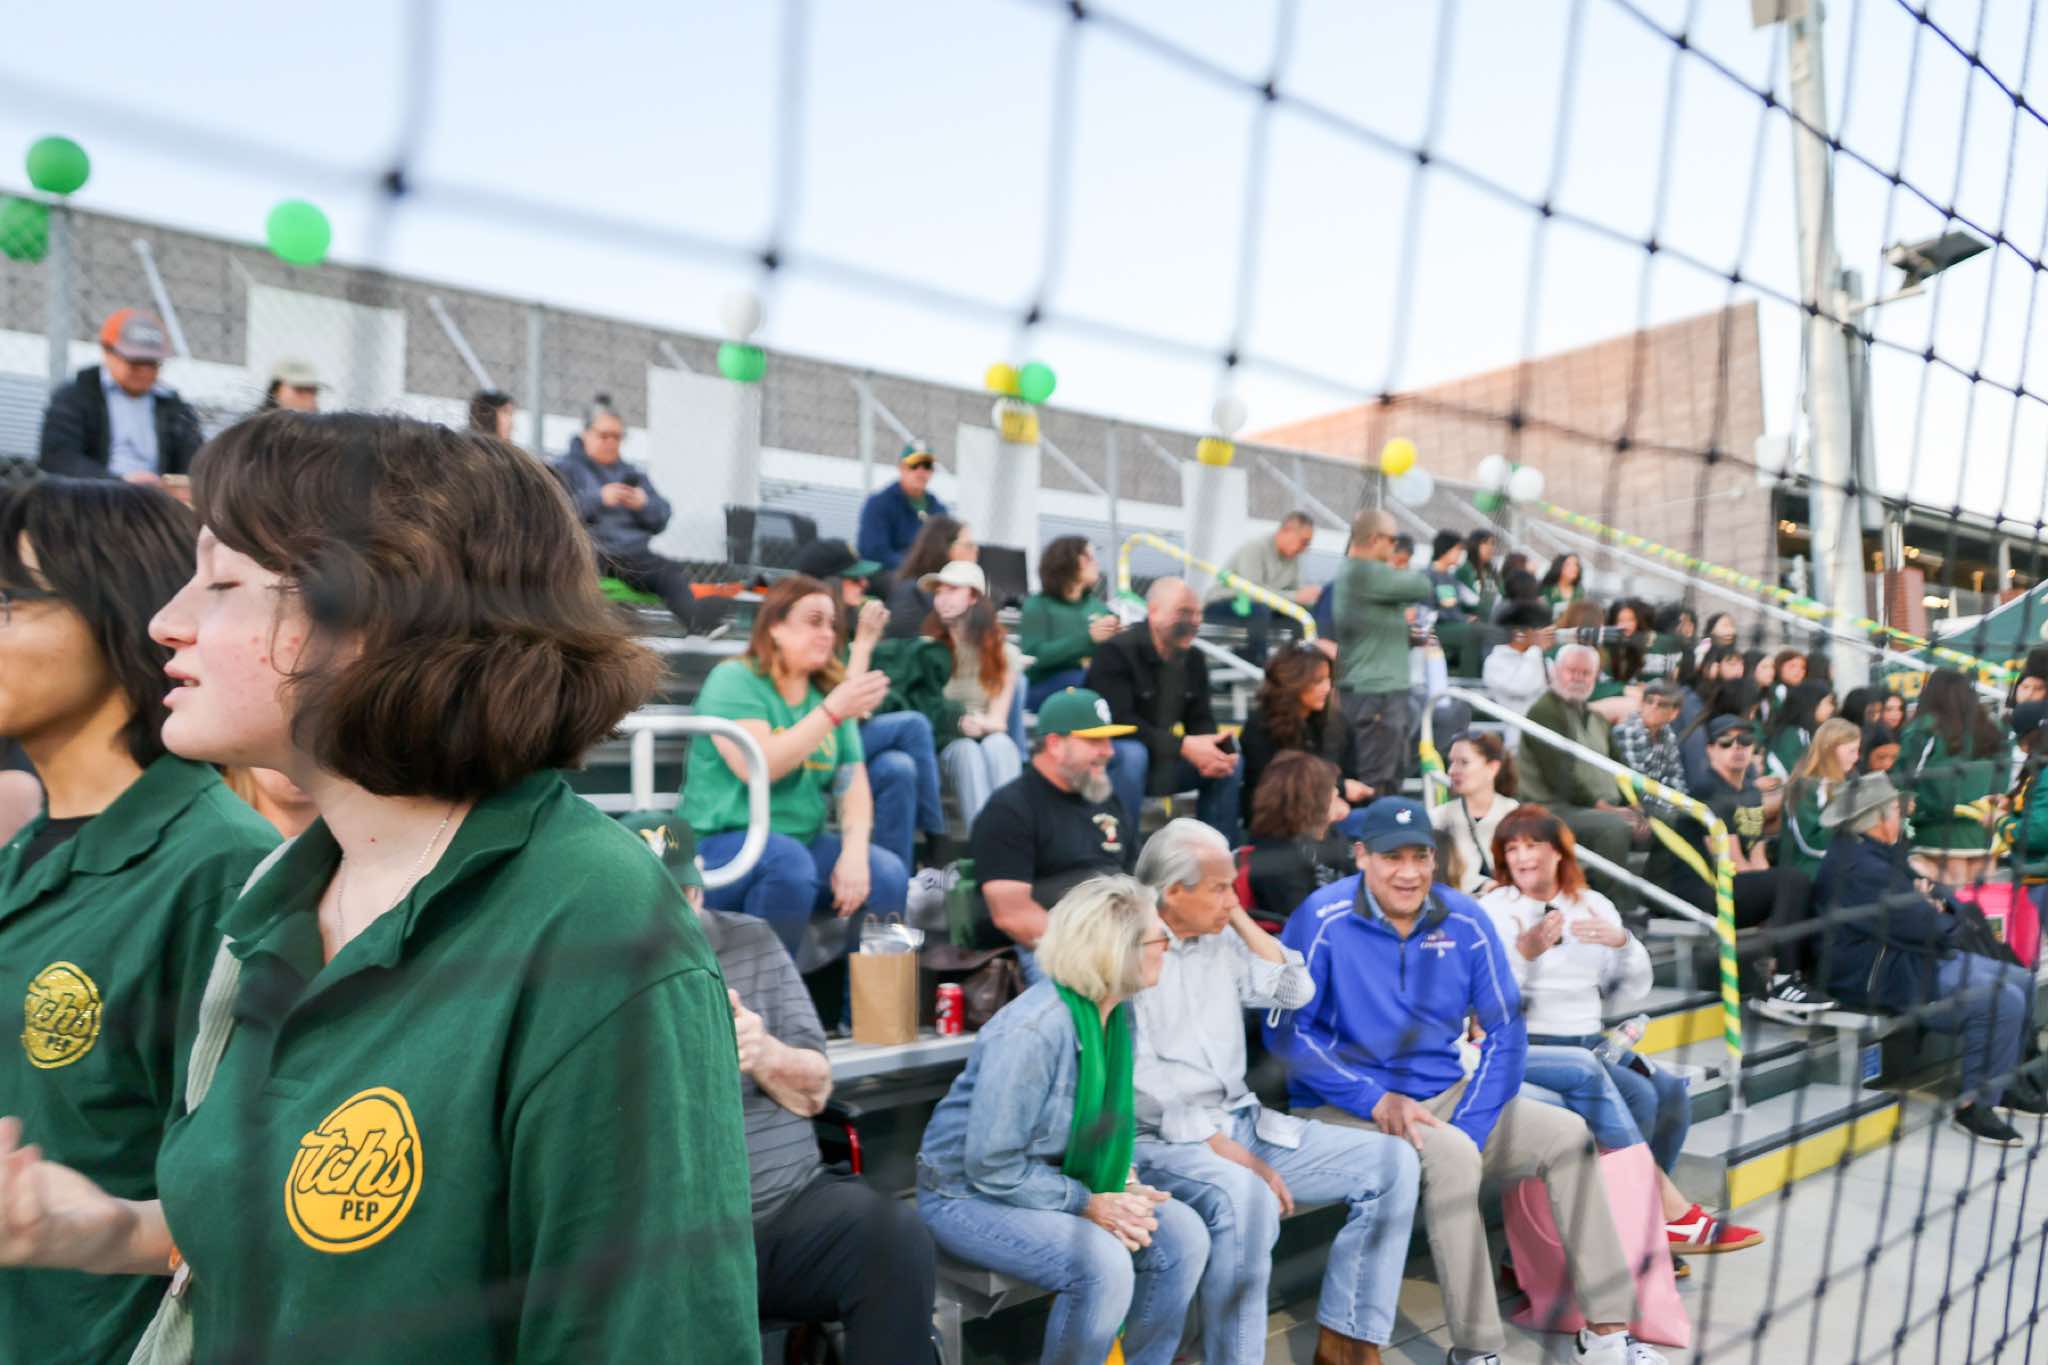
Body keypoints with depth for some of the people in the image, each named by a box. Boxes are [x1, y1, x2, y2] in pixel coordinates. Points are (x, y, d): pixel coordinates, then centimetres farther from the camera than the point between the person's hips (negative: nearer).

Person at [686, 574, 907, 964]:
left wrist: (854, 851, -16)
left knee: (888, 875, -19)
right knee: (787, 860, -36)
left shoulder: (829, 692, 9)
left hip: (806, 842, 6)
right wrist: (833, 712, -27)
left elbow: (853, 784, 2)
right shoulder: (733, 680, -9)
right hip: (723, 844, -5)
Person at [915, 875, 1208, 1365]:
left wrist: (1126, 1183, -6)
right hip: (971, 1194, -8)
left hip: (1057, 1182, 8)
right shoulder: (1033, 1032, -29)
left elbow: (1114, 1118, 12)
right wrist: (1088, 1205, -23)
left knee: (1183, 1234, -9)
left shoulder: (1118, 1012, -2)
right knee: (1102, 1264, -30)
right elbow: (992, 1167, -26)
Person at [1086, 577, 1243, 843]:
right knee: (1132, 753, -38)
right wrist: (1183, 746, -32)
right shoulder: (1116, 652, -20)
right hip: (1108, 755, -7)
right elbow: (1118, 722, -28)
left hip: (1163, 763, 7)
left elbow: (1200, 720, 3)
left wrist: (1218, 750, -22)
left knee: (1230, 755, -3)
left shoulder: (1194, 658, 4)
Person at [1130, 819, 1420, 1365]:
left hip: (1245, 1122, 8)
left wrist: (1241, 919, 2)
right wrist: (1235, 1155, -21)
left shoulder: (1220, 941, 10)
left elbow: (1295, 992, 9)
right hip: (1164, 1141, -8)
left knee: (1392, 1161, -4)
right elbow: (1143, 1088, -18)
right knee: (1244, 1196, -39)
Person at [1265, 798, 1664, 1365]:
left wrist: (1469, 1126, -10)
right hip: (1345, 1110, -5)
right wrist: (1376, 1100, -17)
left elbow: (1506, 1031, 2)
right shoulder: (1323, 920, -14)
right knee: (1450, 1156, -31)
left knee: (1567, 1133, -10)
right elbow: (1285, 1028, -13)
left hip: (1445, 1098, 5)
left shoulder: (1465, 920, -2)